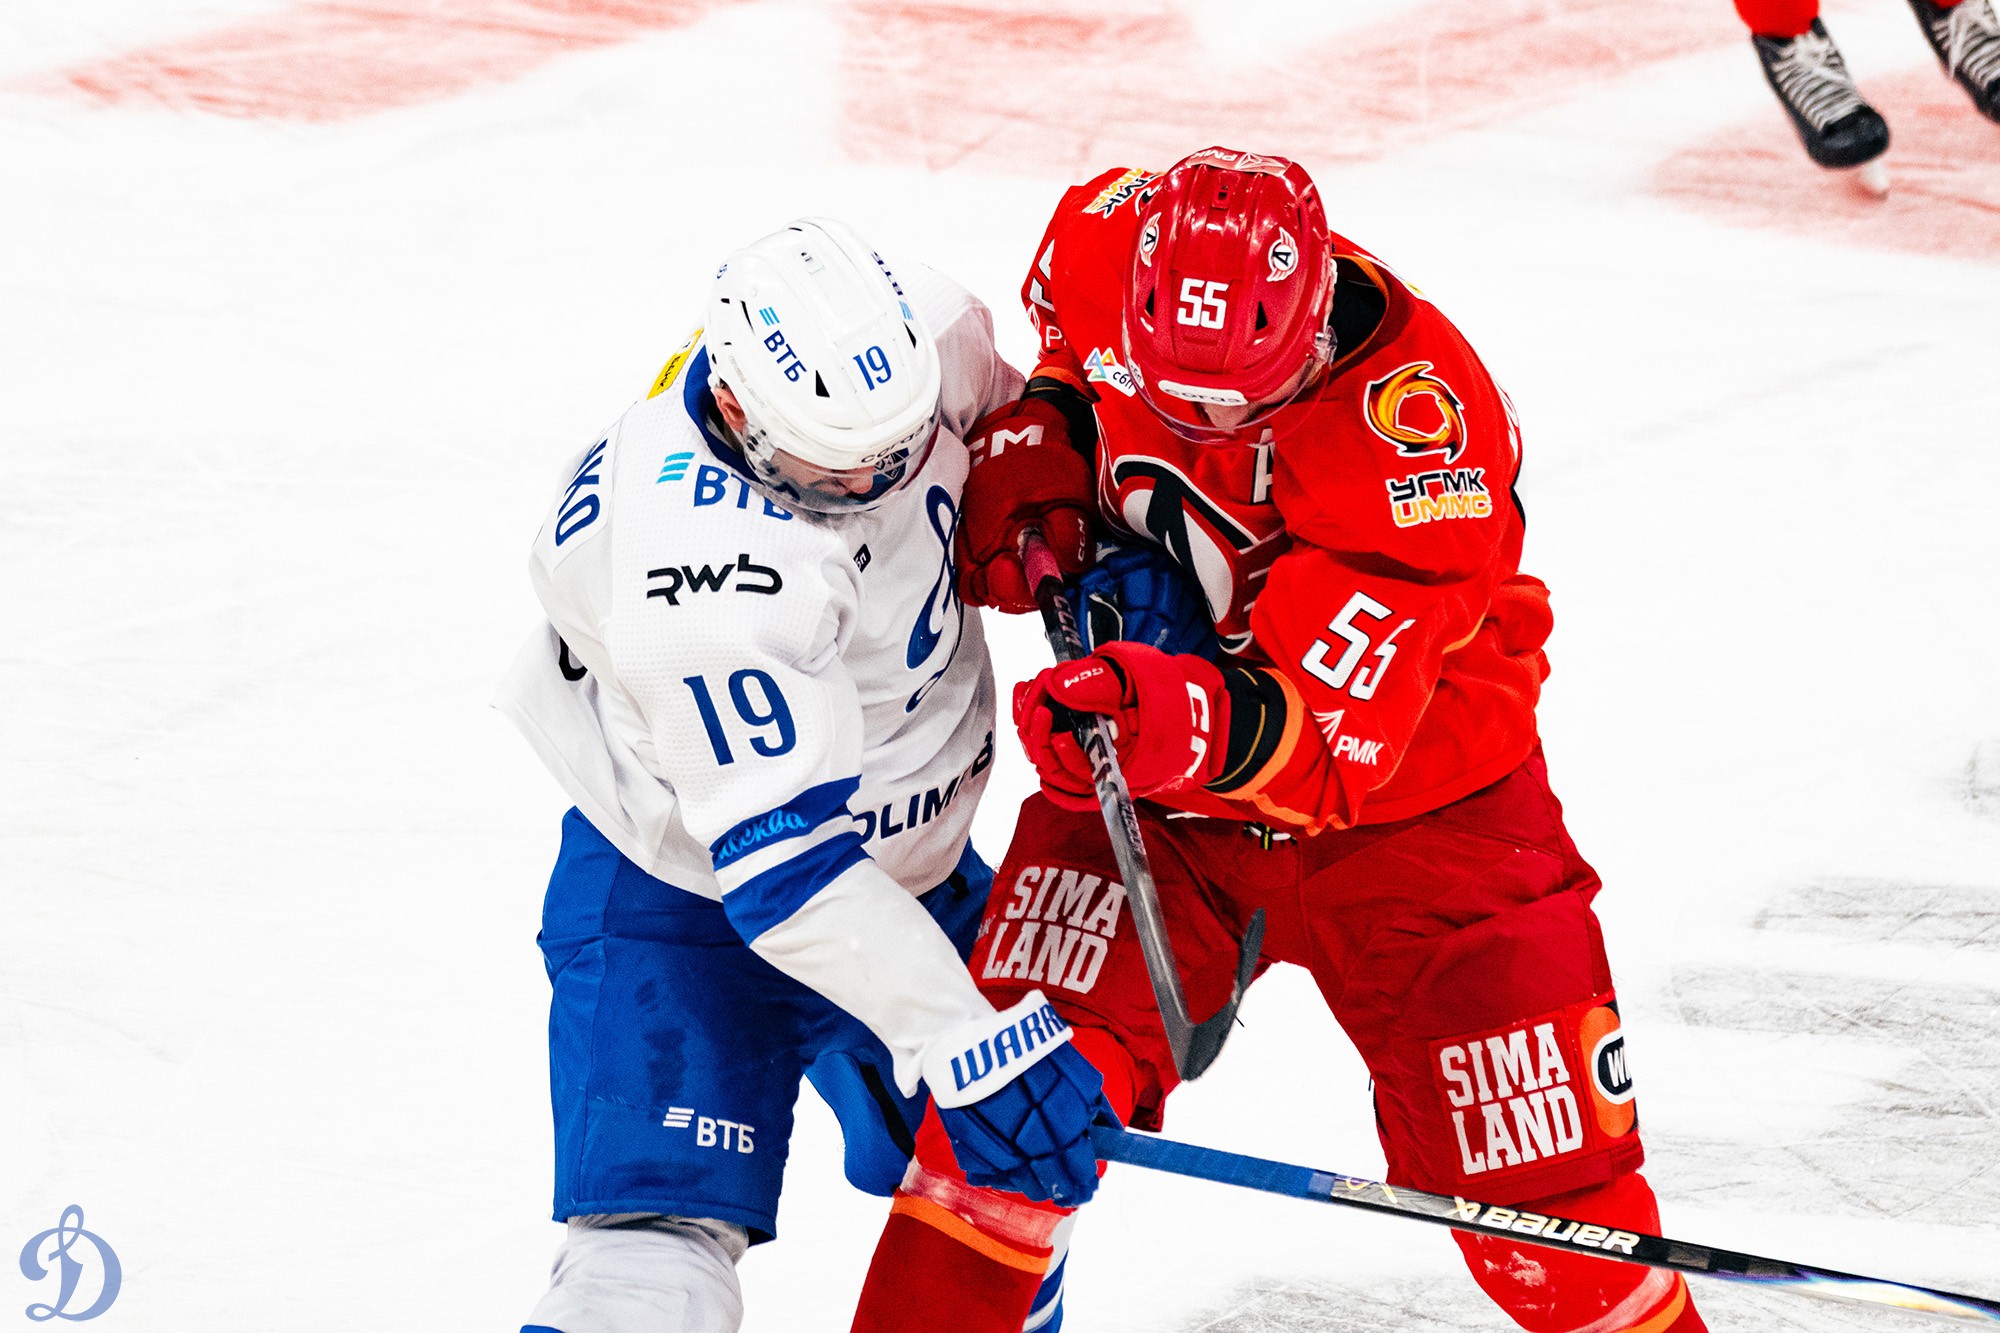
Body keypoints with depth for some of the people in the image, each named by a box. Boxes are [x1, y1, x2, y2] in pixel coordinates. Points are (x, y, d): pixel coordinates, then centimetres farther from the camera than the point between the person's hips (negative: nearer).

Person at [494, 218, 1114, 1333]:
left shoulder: (922, 336, -17)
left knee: (1016, 1176, 18)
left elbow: (1028, 432, 10)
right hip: (692, 894, -8)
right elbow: (785, 864, -38)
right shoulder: (709, 578, -38)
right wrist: (970, 1047, -40)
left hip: (909, 862, 8)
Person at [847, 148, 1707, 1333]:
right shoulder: (1111, 246, -18)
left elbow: (1335, 724, -38)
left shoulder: (1418, 433, -33)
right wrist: (1035, 447, -8)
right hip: (1154, 786, 4)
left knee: (1537, 1174, -5)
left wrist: (1198, 723, -56)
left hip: (1402, 793, -3)